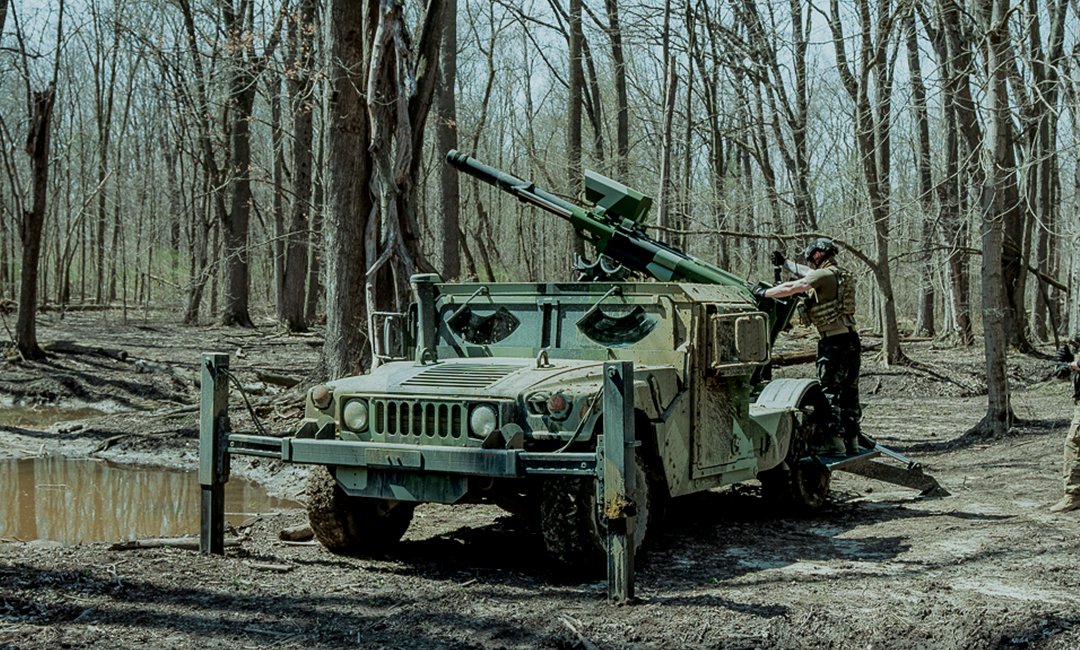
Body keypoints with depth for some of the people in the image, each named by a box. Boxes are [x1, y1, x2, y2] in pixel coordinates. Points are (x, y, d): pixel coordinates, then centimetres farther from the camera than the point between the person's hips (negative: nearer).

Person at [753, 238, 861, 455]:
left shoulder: (824, 276, -10)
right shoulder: (843, 276, 17)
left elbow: (790, 288, -14)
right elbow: (809, 274, 31)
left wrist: (764, 293, 0)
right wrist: (785, 263, 39)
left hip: (833, 343, -8)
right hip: (852, 340, 8)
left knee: (830, 392, -3)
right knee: (849, 393, 12)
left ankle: (835, 440, -6)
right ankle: (852, 440, 16)